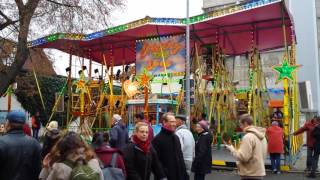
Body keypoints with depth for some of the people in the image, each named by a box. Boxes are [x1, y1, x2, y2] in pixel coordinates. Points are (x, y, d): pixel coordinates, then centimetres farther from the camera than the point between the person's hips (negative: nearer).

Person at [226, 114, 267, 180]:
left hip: (250, 174, -9)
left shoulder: (248, 137, -20)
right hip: (259, 172, 10)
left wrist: (231, 149, -11)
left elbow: (243, 157, -24)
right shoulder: (262, 136, 10)